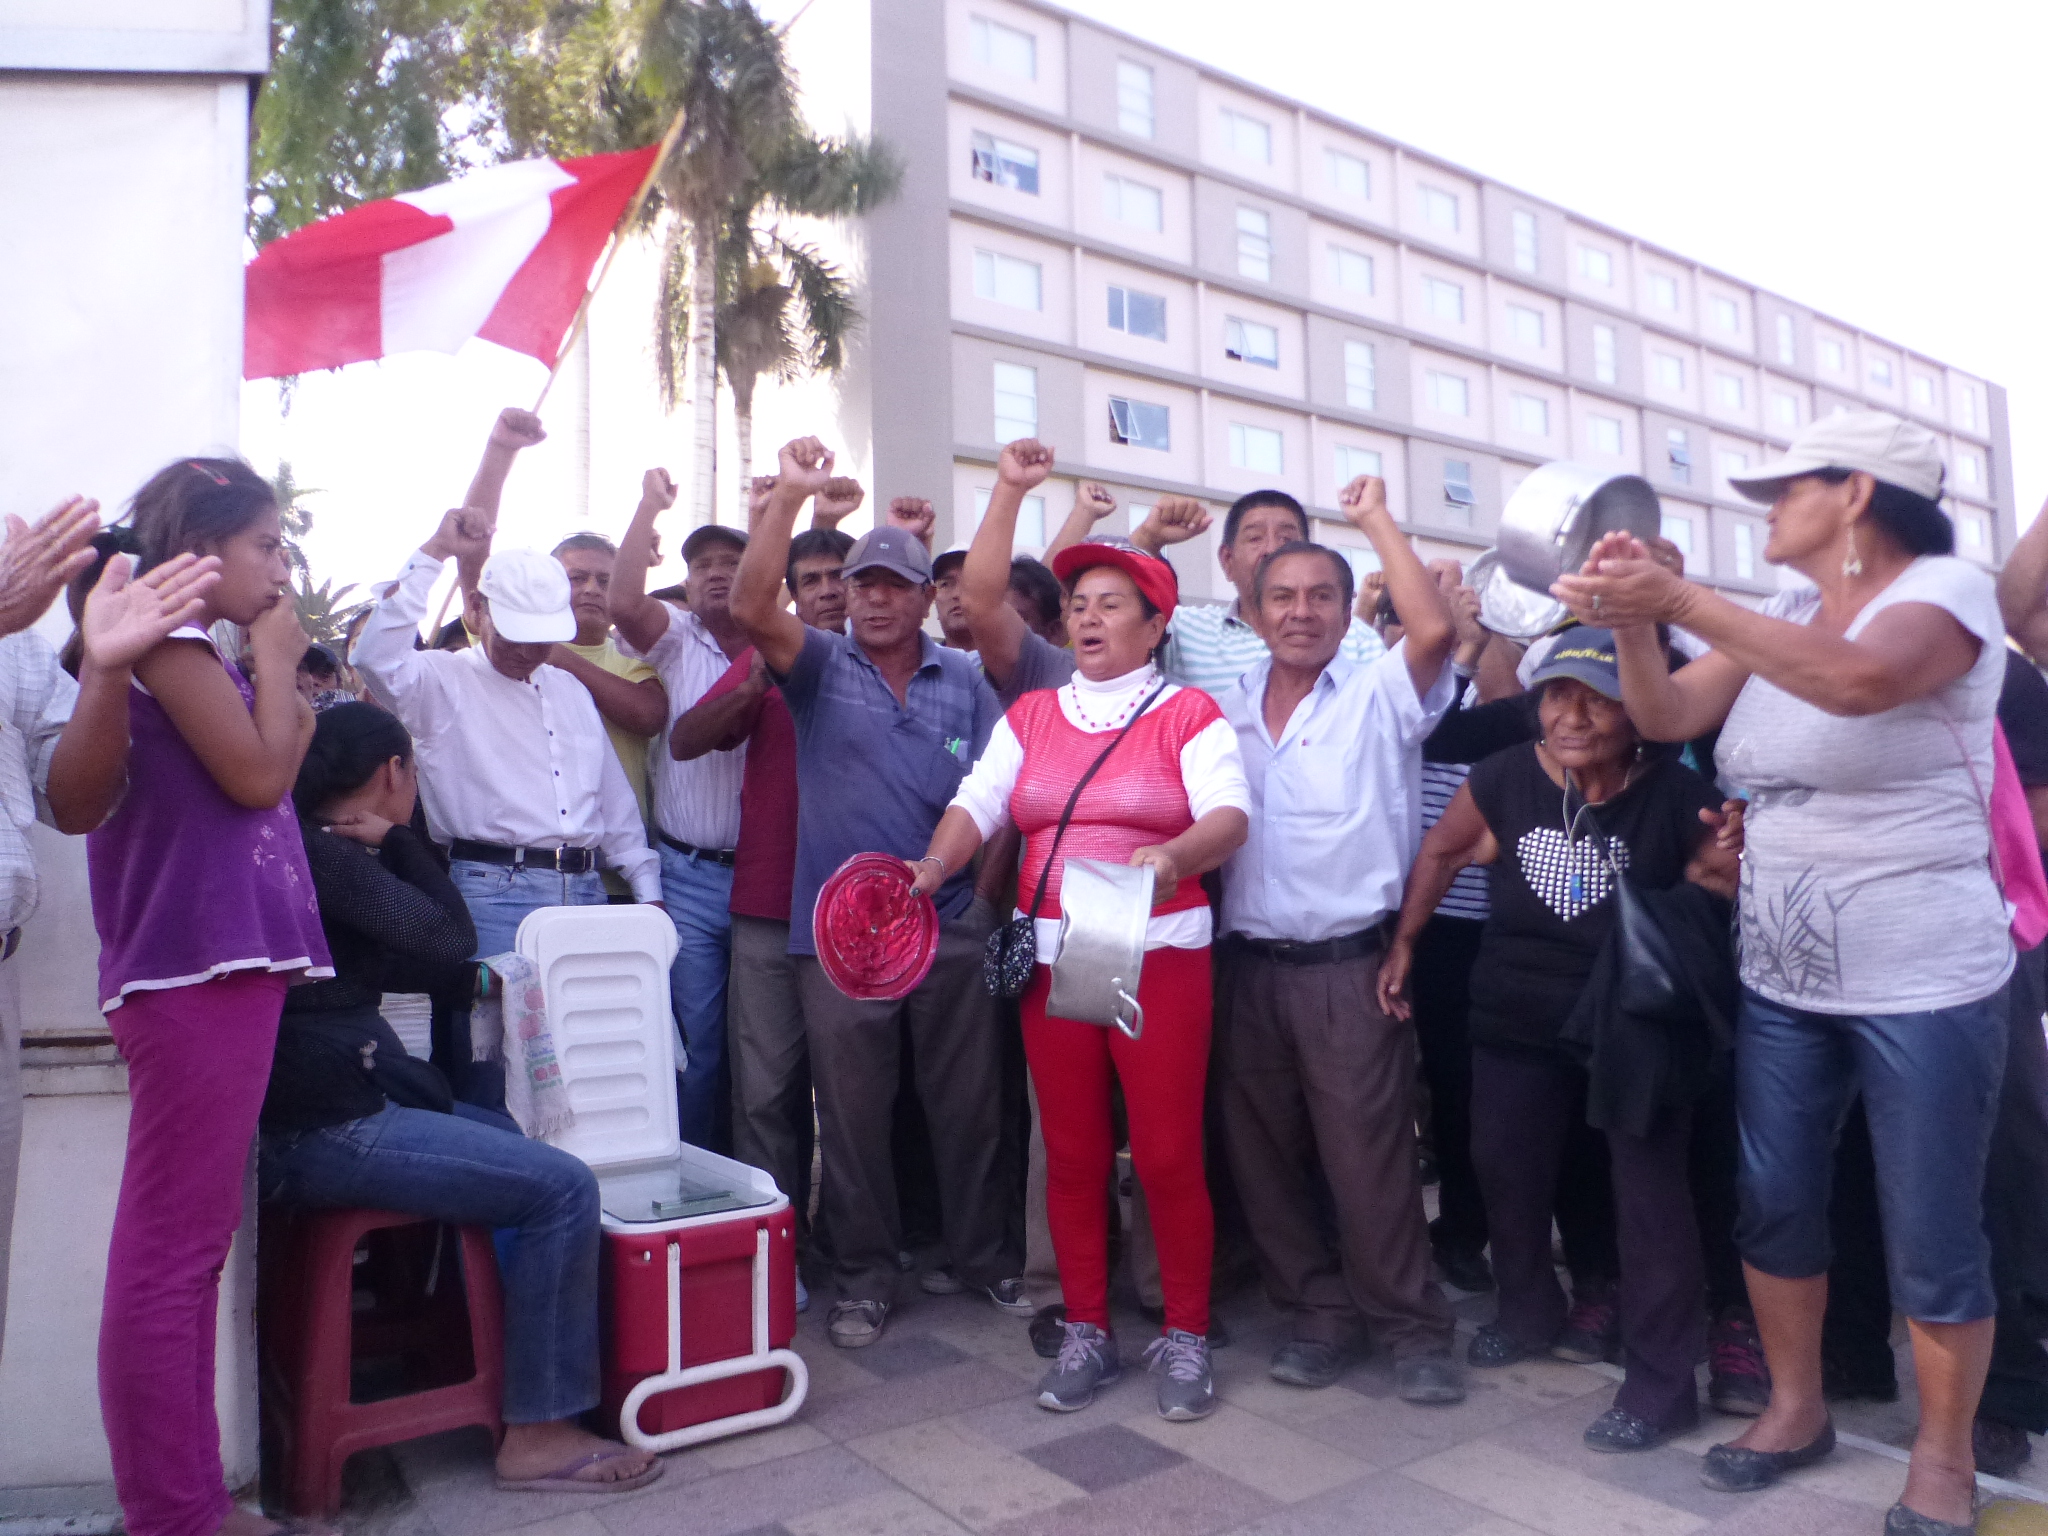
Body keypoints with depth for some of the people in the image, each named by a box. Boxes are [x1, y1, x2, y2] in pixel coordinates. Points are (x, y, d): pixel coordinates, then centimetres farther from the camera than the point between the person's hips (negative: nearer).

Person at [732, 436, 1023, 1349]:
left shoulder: (965, 682, 8)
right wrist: (789, 494, -23)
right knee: (852, 1112, 9)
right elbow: (751, 607, -16)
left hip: (951, 926, 2)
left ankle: (982, 1256, 31)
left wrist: (992, 898, 0)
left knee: (967, 1103, 12)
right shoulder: (821, 667, 2)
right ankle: (863, 1276, 26)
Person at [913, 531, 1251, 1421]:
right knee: (1071, 1154, 10)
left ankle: (1185, 1337, 20)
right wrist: (934, 866, -19)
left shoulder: (1188, 714, 0)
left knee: (1168, 1154, 0)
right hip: (1050, 956, 4)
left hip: (1159, 955, -3)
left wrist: (1172, 855, -36)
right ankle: (1086, 1332, 26)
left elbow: (1229, 816, -15)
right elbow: (978, 803, 1)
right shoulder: (1031, 716, 12)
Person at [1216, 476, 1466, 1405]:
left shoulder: (1379, 699, -2)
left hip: (1349, 963, -4)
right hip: (1247, 964, 5)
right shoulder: (1224, 710, 9)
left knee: (1368, 1155, 0)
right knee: (1262, 1152, 11)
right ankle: (1320, 1310, 28)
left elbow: (1433, 628, -20)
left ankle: (1413, 1327, 19)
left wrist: (1375, 519, -10)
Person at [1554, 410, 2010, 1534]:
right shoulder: (1780, 616, 8)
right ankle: (1796, 1406, 34)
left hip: (1922, 984, -6)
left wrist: (1678, 598, -35)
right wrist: (1630, 619, -16)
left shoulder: (1948, 589, -12)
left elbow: (1856, 680, -34)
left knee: (1931, 1238, 6)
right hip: (1779, 979, 7)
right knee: (1773, 1208, 15)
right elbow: (1668, 716, 1)